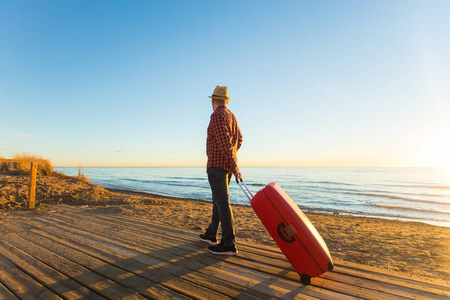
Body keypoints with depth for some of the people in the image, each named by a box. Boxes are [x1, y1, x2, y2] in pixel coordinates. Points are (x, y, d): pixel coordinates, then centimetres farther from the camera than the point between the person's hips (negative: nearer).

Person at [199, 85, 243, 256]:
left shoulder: (217, 115, -12)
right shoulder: (231, 116, 17)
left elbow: (224, 142, -21)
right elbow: (239, 139, 27)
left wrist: (234, 166, -23)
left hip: (217, 164, -10)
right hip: (227, 166, 10)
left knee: (222, 202, -9)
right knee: (218, 200, 16)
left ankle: (229, 244, -7)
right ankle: (211, 235, 27)